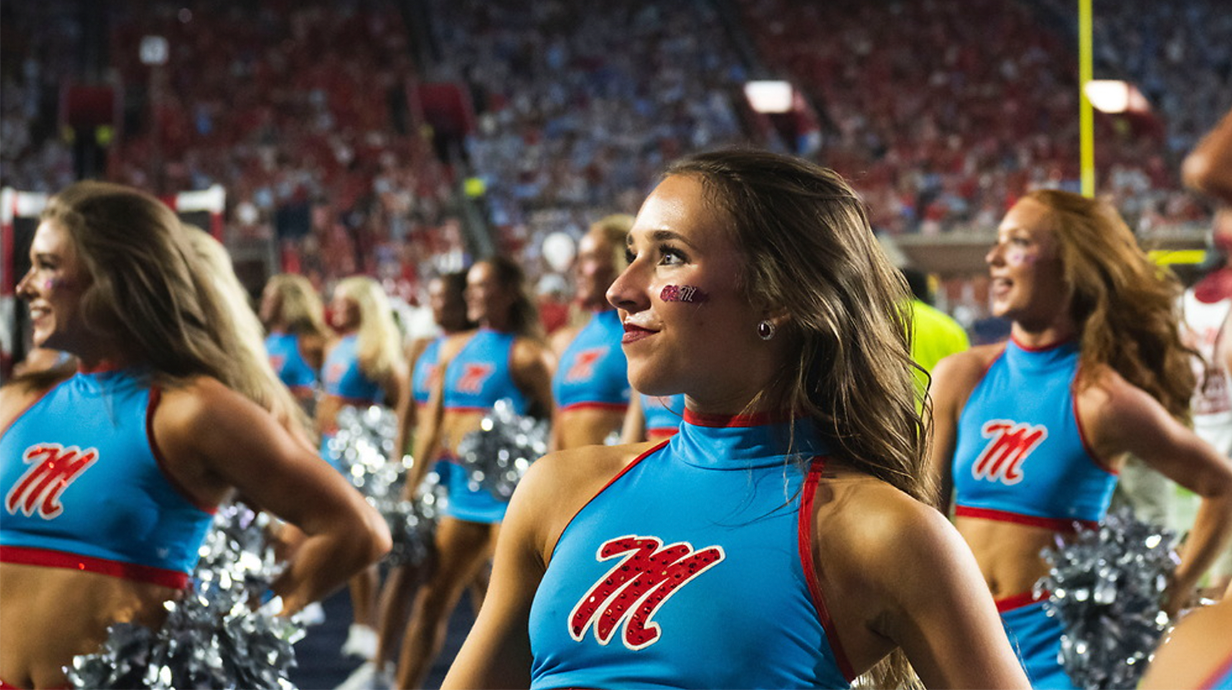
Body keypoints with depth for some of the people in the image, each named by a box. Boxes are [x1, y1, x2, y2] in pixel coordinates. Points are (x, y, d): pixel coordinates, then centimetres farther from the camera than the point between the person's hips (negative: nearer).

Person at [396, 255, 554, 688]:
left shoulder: (526, 354, -8)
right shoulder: (455, 349, 14)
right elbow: (433, 424, 18)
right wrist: (412, 488, 17)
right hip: (462, 490, 8)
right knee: (431, 598, 12)